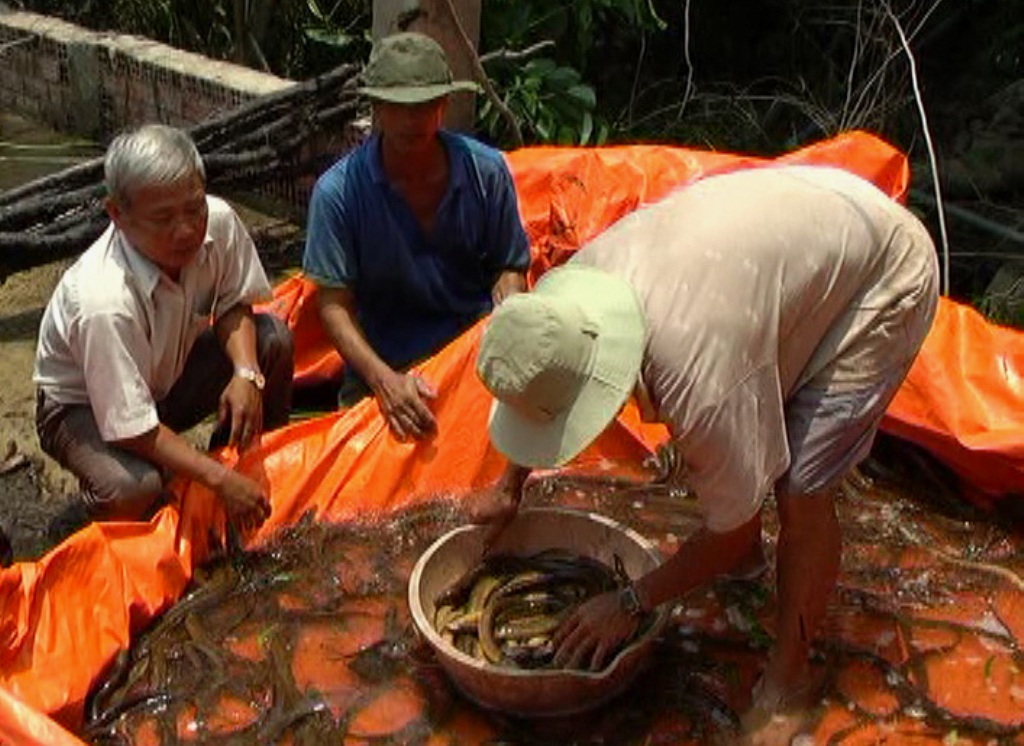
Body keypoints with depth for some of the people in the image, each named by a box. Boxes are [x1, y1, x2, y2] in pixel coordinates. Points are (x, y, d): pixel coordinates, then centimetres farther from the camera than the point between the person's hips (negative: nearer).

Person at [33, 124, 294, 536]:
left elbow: (234, 305, -5)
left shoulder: (218, 220, -24)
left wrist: (246, 374, -24)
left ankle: (261, 471, 6)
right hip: (85, 407, -6)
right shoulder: (104, 302, -39)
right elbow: (131, 429, -32)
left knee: (274, 338, -14)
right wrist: (220, 480, -33)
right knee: (133, 490, -35)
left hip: (169, 375, 6)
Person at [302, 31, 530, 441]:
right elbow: (334, 303, -10)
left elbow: (509, 269, 3)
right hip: (384, 358, -1)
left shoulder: (486, 170, -5)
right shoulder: (338, 191, -11)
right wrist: (384, 378, -25)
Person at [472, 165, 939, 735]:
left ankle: (790, 672, 10)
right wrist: (512, 485, 16)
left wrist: (632, 603, -10)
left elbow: (730, 527, -20)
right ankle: (746, 558, 39)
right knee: (719, 439, 11)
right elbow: (544, 392, 7)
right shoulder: (577, 283, -18)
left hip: (884, 275, -8)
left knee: (801, 491, -12)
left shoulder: (700, 381, -39)